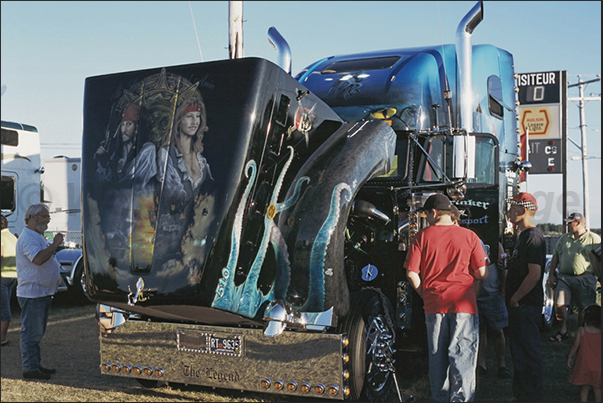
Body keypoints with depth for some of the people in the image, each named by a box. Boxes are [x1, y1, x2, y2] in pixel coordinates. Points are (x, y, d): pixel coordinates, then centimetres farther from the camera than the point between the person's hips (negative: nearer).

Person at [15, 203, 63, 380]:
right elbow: (38, 259, -31)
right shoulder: (27, 237, -16)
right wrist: (55, 245, -26)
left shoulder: (37, 236, 18)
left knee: (37, 332, 16)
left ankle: (35, 365, 25)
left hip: (43, 293, 11)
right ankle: (30, 368, 1)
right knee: (31, 333, -4)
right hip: (32, 294, -11)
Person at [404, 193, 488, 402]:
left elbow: (412, 273, -2)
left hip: (434, 304, 1)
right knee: (462, 355, 3)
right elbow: (482, 273, -1)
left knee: (437, 355, 13)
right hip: (463, 303, -1)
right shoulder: (469, 236, -1)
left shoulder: (422, 237, 0)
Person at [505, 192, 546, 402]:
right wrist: (511, 299, 17)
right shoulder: (523, 236, 16)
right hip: (518, 306, 11)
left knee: (528, 356, -3)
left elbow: (534, 274, -25)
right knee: (520, 355, 18)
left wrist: (515, 298, -17)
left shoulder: (533, 237, -17)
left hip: (526, 306, -11)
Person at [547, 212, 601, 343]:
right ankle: (563, 331, 10)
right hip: (564, 277, 4)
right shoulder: (564, 238, 15)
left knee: (583, 309, 4)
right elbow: (555, 256, 18)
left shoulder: (594, 239, 0)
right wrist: (551, 275, 13)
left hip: (585, 279, -3)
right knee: (559, 305, -6)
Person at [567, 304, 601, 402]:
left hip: (583, 364, -2)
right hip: (597, 366, 2)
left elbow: (576, 345, -10)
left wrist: (569, 357, 2)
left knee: (584, 388, 10)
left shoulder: (581, 331, -10)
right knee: (597, 388, 19)